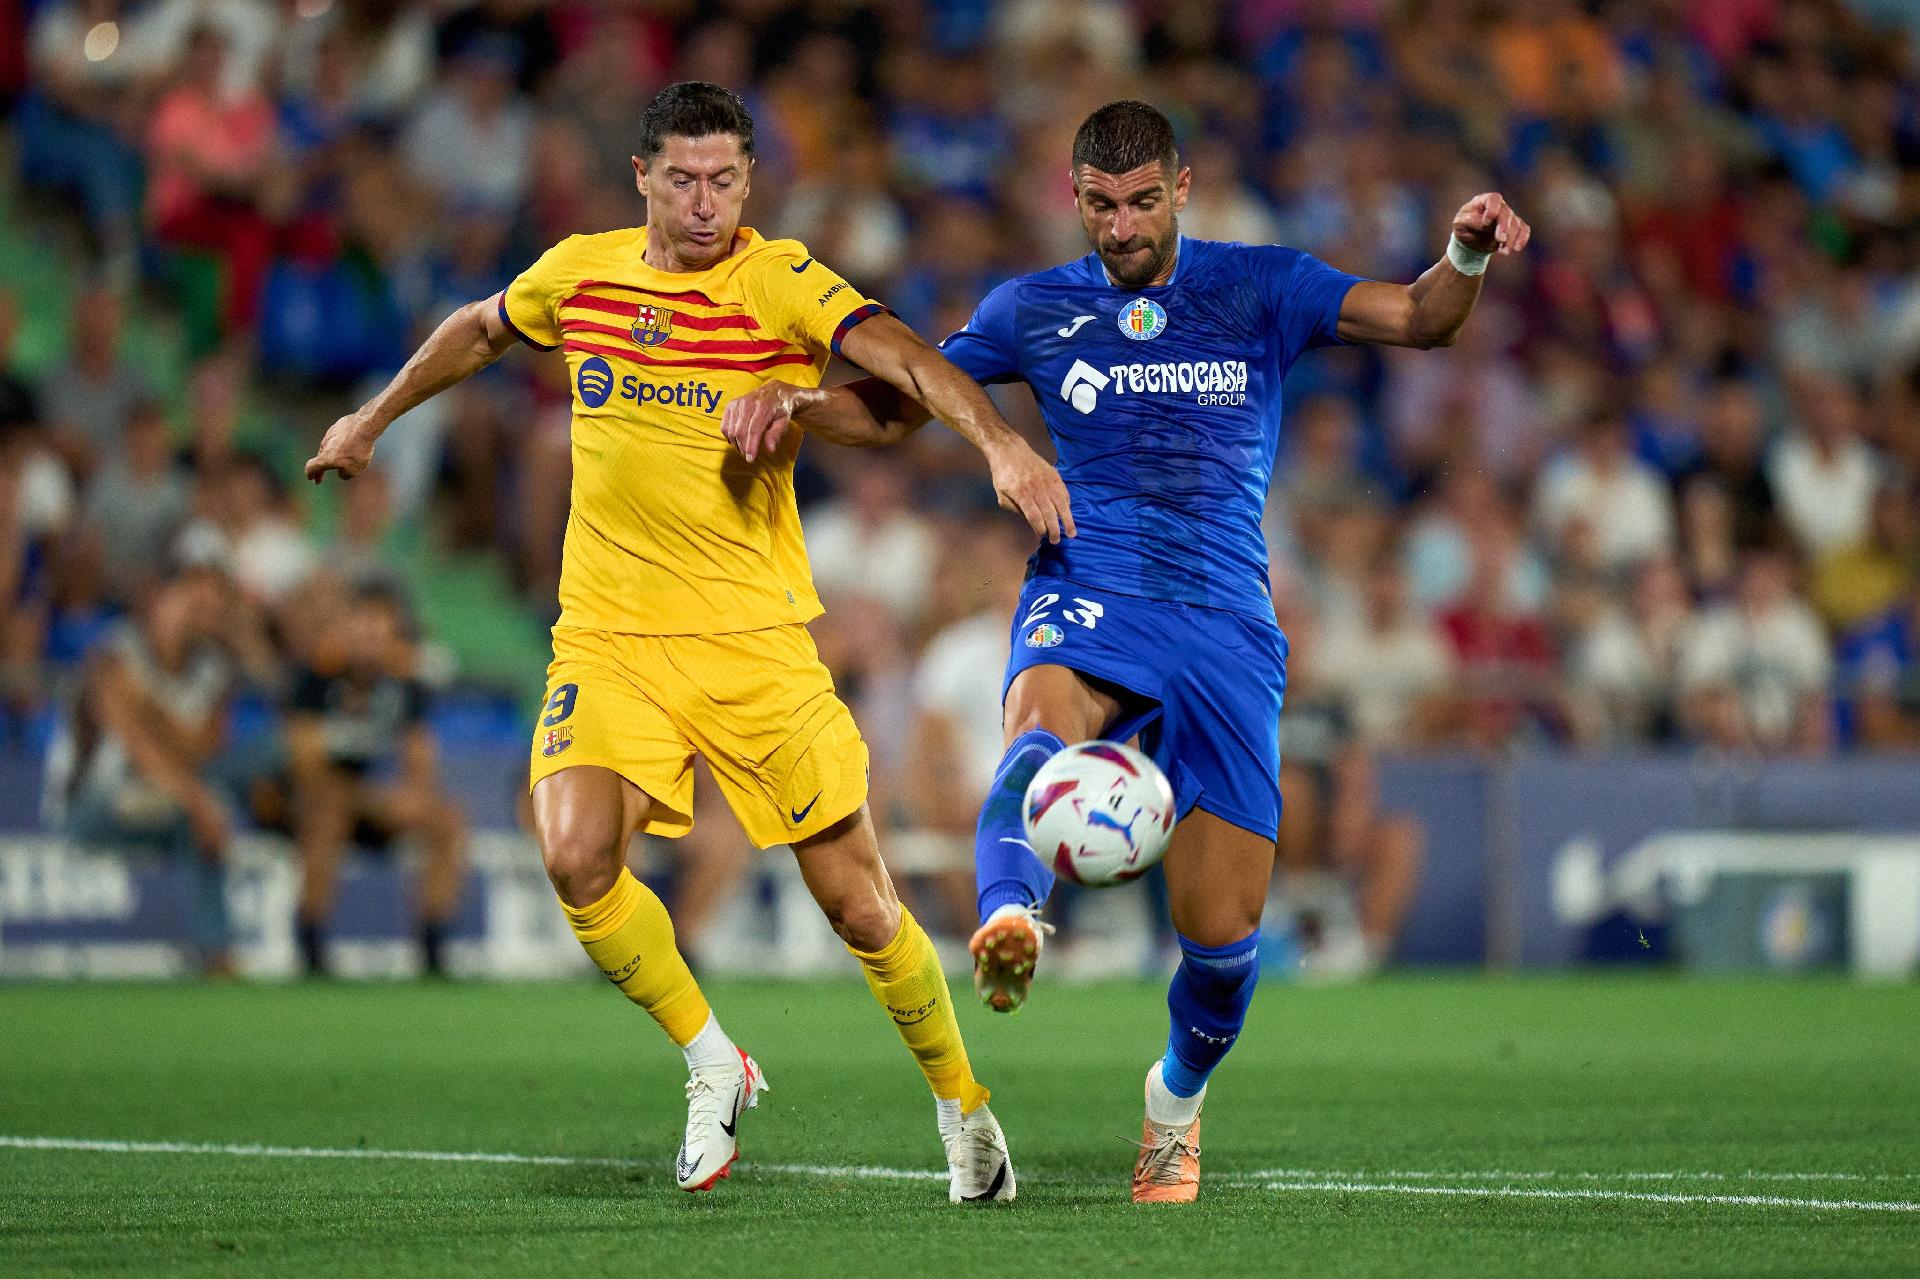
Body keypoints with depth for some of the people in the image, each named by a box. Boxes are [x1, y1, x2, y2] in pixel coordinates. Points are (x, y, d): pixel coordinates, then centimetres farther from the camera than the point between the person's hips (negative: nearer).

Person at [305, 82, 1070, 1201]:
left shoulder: (778, 281, -10)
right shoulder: (579, 273, 4)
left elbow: (898, 351, -26)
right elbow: (480, 330, 26)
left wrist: (1000, 442, -42)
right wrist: (371, 422, 35)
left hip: (756, 638, -2)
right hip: (609, 636, 3)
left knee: (860, 906, -1)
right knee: (577, 859, -22)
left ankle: (963, 1107, 25)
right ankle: (715, 1067, 2)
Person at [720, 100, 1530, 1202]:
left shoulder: (1262, 288, 8)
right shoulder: (1034, 310, 13)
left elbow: (1419, 320, -2)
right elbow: (899, 405, 20)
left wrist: (1469, 256, -24)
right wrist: (794, 402, 0)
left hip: (1226, 625, 0)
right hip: (1088, 600, 0)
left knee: (1222, 930, -4)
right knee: (1041, 730, -38)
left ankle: (1180, 1094, 28)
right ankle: (1010, 923, -68)